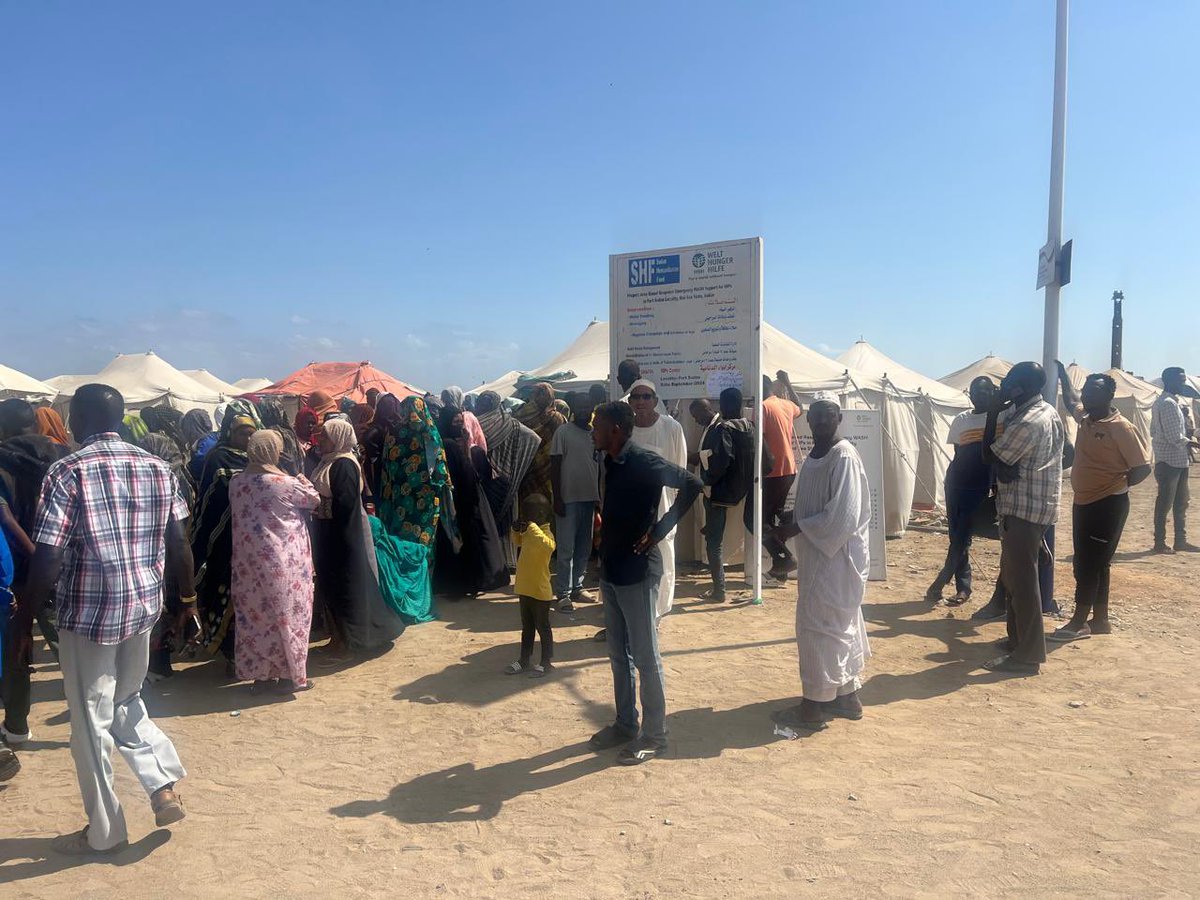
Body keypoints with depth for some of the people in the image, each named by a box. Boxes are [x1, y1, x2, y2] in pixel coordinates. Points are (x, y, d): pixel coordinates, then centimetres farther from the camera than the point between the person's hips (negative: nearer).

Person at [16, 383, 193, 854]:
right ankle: (164, 786, 16)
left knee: (91, 723, 10)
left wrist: (24, 622, -6)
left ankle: (104, 832, 23)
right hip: (143, 604, 5)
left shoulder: (67, 471, -12)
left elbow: (47, 559, -16)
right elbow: (179, 545, 4)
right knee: (126, 701, 26)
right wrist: (188, 599, 15)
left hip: (88, 611, -5)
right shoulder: (156, 468, 2)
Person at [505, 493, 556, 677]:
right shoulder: (529, 533, 6)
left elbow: (548, 546, -43)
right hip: (524, 589, 9)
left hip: (540, 592, -8)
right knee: (526, 627, 19)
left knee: (542, 627, 6)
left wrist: (531, 527, -38)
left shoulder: (545, 534, -20)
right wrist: (516, 530, 6)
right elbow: (518, 541, 27)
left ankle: (546, 662, 19)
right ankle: (524, 660, 31)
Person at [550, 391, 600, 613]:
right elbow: (555, 467, -7)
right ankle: (564, 593, 5)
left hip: (590, 497, 5)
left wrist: (599, 496, 13)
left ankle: (577, 587, 22)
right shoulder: (563, 433, -6)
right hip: (568, 498, -5)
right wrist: (557, 498, -11)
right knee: (566, 549, -1)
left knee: (584, 548, 11)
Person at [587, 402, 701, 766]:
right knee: (618, 654, 17)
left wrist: (660, 529, -15)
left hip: (638, 571, -8)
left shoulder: (645, 461, -16)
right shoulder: (611, 462, 8)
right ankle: (625, 723, 31)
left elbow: (691, 484, -14)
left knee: (645, 656, 3)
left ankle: (654, 734, 16)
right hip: (611, 569, 8)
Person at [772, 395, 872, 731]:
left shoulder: (844, 457, -19)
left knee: (818, 626, -2)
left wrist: (798, 527, -17)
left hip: (836, 555, -9)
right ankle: (845, 694, 30)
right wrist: (793, 524, 3)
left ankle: (815, 704, 9)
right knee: (839, 625, 17)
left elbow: (842, 517, -24)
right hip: (817, 554, 9)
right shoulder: (815, 455, 9)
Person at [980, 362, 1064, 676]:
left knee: (1022, 579, -5)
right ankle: (1018, 639, 29)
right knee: (1014, 575, 18)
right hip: (1039, 503, 10)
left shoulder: (1027, 422, -21)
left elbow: (989, 455, -13)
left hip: (1023, 508, -10)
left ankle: (1027, 655, 1)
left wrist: (993, 414, -9)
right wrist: (1006, 468, 1)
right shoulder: (1049, 412, 12)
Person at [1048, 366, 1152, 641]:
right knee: (1094, 564, 14)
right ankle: (1100, 620, 23)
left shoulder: (1121, 427, -16)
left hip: (1108, 505, -8)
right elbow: (1071, 401, 29)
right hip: (1083, 502, 8)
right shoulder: (1085, 418, 6)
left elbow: (1143, 467, -15)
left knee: (1089, 564, -4)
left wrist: (1116, 485, -7)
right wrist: (1062, 374, 27)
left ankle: (1079, 622, 3)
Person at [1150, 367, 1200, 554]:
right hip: (1170, 461, -10)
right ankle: (1160, 543, 4)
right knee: (1165, 503, -3)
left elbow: (1153, 431, 18)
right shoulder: (1169, 404, -17)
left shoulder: (1161, 402, 14)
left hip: (1178, 461, 10)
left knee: (1181, 502, 15)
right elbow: (1174, 437, -21)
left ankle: (1181, 540, 22)